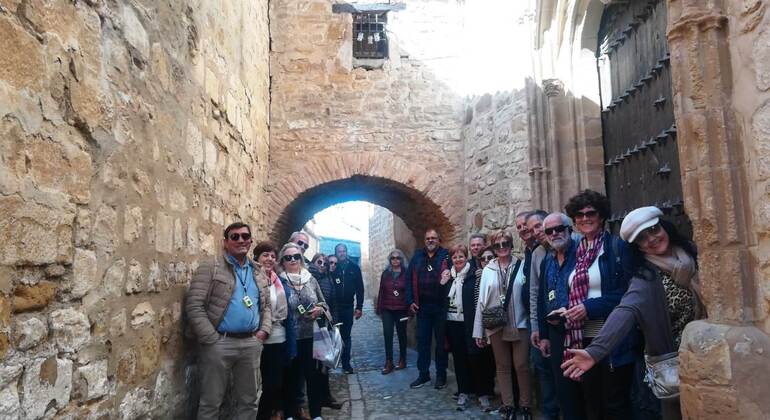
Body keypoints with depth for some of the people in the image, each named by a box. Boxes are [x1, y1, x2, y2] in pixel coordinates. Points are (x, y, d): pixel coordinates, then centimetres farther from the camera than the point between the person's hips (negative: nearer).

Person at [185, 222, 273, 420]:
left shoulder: (258, 272, 13)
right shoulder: (211, 266, -5)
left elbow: (266, 305, 20)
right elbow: (193, 305, -11)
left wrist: (264, 330, 4)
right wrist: (211, 338, -14)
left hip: (251, 343, 5)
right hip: (219, 342, -5)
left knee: (249, 400, 14)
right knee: (211, 402, 7)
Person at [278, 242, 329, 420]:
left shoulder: (311, 279, 5)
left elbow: (324, 303, 12)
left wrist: (320, 309, -9)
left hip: (312, 336, 2)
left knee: (314, 374, 7)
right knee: (291, 376, 9)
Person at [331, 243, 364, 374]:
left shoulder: (354, 268, 5)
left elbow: (359, 288, 5)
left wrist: (359, 307, -1)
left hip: (348, 307, 2)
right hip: (333, 307, -2)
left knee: (346, 336, 8)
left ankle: (346, 364, 14)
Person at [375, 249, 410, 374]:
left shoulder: (406, 273, -1)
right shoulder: (385, 273, 7)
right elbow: (381, 291, 8)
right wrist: (379, 308, 5)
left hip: (401, 309, -2)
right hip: (387, 309, 2)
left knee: (402, 334, 9)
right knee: (387, 334, -6)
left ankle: (402, 360, 22)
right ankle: (389, 362, 0)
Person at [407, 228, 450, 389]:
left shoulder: (446, 257, -4)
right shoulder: (417, 257, 6)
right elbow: (409, 280, 6)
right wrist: (410, 301, -2)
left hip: (440, 307, -3)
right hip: (422, 307, 3)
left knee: (441, 341, 9)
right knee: (422, 341, 9)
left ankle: (441, 375, 21)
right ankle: (423, 374, 21)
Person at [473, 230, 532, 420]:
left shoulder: (521, 266, -3)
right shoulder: (488, 270, 4)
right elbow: (482, 300, 4)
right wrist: (479, 331, 3)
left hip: (519, 324, -2)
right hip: (496, 326, 2)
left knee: (522, 366, 4)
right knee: (502, 366, 11)